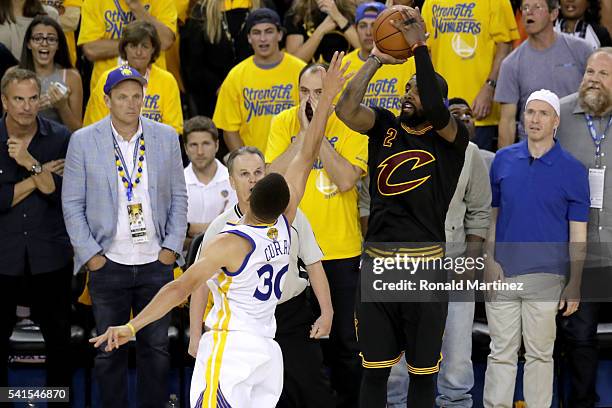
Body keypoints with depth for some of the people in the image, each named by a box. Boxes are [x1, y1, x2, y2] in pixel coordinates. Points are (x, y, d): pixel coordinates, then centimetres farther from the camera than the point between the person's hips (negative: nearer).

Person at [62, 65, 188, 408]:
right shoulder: (83, 141, -2)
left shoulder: (166, 137, 4)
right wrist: (91, 255, -5)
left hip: (156, 263, 1)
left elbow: (179, 197, 8)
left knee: (157, 348, 5)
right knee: (110, 352, 4)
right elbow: (72, 204, 0)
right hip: (108, 264, -1)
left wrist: (171, 248, 0)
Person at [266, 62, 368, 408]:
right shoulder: (284, 123, 1)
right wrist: (304, 132, -15)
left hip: (341, 249, -1)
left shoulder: (350, 126, -4)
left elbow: (346, 180, -18)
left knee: (345, 340, 4)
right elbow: (274, 176, -11)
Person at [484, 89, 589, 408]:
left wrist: (575, 284, -6)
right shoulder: (503, 160, 6)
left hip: (546, 276, -2)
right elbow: (491, 214, 11)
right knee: (501, 353, 5)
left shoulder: (571, 170, -2)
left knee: (540, 354, 5)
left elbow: (578, 232, -1)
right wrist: (489, 261, -1)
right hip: (501, 274, 2)